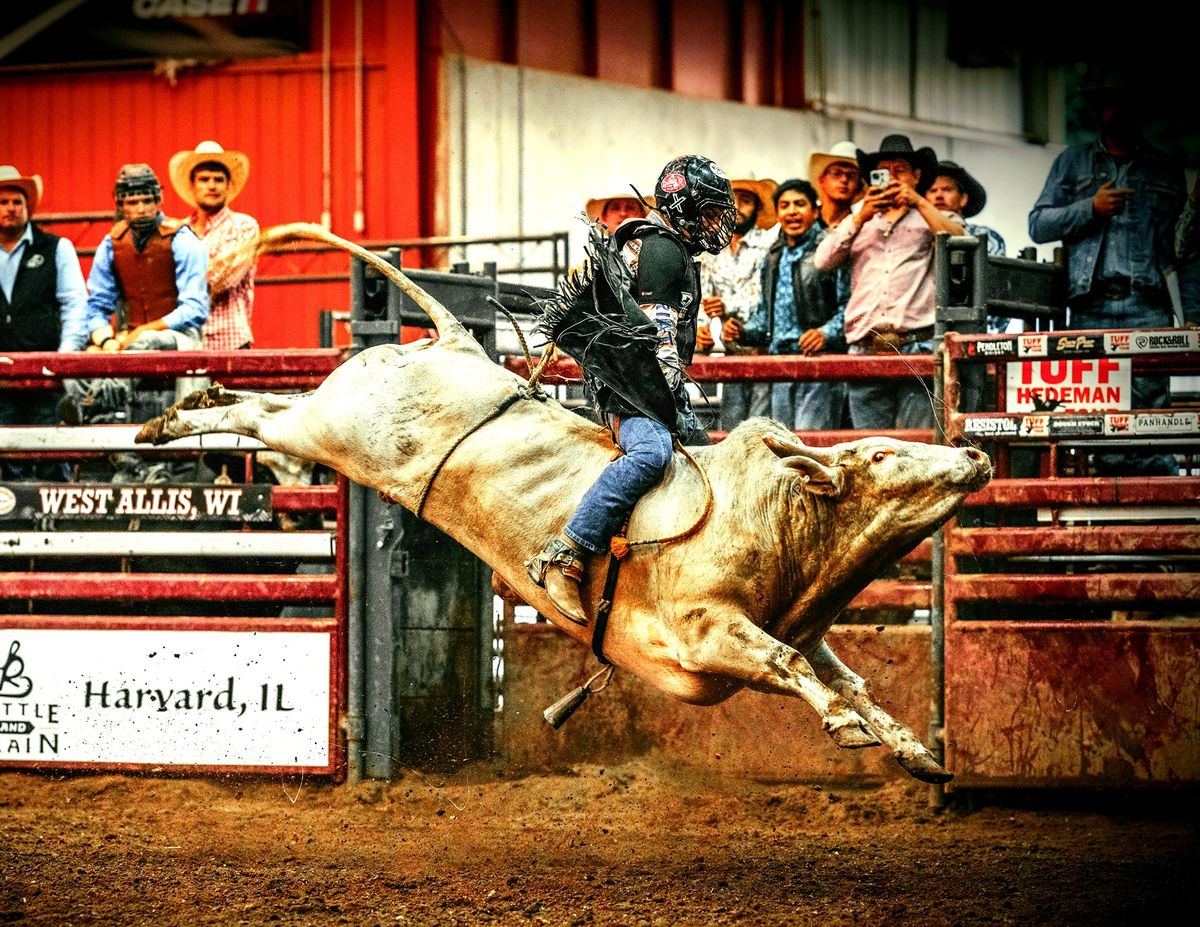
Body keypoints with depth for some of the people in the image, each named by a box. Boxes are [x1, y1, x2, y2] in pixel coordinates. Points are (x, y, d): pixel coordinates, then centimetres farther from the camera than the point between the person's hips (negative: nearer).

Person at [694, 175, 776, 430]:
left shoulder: (768, 246, -3)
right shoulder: (710, 255, 17)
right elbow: (702, 302, 15)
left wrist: (730, 306, -19)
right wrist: (700, 331, -5)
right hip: (732, 356, 6)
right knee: (731, 434, 3)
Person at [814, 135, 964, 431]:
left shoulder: (932, 219, 18)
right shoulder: (858, 223, 26)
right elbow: (822, 261, 10)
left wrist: (918, 202, -5)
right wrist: (861, 217, 3)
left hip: (917, 347, -3)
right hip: (865, 349, 3)